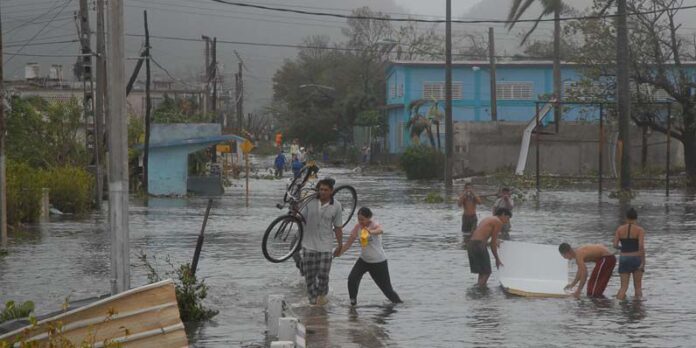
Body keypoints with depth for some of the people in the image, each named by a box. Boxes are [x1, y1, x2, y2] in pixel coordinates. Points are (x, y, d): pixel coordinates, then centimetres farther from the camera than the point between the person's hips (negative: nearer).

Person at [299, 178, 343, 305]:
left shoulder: (336, 206, -4)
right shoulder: (310, 202, -3)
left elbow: (338, 227, 3)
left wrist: (340, 245, 6)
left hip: (325, 246, -1)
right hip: (309, 245, 1)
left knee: (323, 274, 0)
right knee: (309, 273, 4)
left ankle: (322, 294, 26)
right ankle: (313, 297, 19)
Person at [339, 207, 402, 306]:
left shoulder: (374, 225, -21)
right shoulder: (358, 227, -4)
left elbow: (380, 230, -48)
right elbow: (348, 243, 5)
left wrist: (371, 232, -70)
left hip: (379, 261, -5)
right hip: (364, 260, 5)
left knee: (386, 288, 1)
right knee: (352, 279, -19)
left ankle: (399, 303, 23)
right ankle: (353, 302, -3)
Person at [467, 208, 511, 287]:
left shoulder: (488, 219, 26)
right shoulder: (498, 222, -1)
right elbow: (493, 243, -4)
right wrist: (497, 259, 5)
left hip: (470, 244, 9)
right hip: (479, 245, -9)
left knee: (482, 271, 17)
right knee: (486, 272, -2)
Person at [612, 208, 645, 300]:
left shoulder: (620, 229, 3)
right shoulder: (640, 230, -5)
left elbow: (615, 245, -2)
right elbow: (641, 246, -16)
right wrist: (643, 262, -14)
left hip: (624, 260, 2)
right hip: (636, 259, -2)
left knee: (623, 287, 3)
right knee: (638, 287, 9)